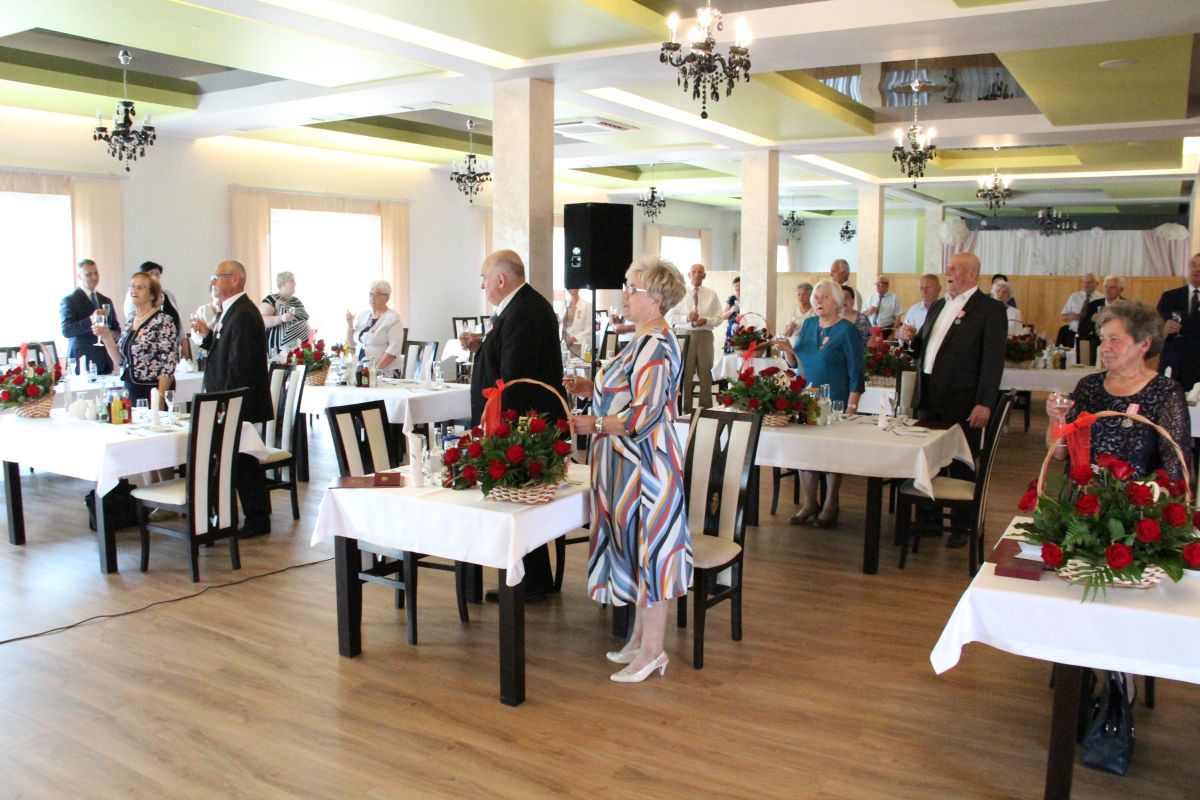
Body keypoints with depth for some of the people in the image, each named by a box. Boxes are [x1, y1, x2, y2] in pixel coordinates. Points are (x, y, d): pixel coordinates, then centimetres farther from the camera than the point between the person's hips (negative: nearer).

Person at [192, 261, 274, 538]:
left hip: (240, 401, -10)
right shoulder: (231, 310, 14)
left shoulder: (243, 314, -18)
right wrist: (208, 335, 3)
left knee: (243, 459, -2)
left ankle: (257, 519, 9)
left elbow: (239, 364, -23)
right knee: (240, 457, 14)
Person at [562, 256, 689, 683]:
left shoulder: (655, 347, -19)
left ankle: (652, 650, 11)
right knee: (635, 546, 16)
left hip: (644, 463, -11)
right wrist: (593, 388, 10)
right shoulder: (646, 340, 13)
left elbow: (648, 412, -25)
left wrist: (596, 424, -21)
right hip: (631, 461, 11)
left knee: (647, 548, -1)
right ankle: (640, 638, 29)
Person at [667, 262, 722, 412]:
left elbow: (718, 318, 6)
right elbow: (670, 316, 3)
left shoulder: (712, 295, 9)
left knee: (705, 372, 2)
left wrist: (705, 320, -13)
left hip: (704, 335, 1)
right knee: (685, 372, 1)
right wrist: (687, 317, -13)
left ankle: (706, 408, 10)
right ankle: (685, 409, 8)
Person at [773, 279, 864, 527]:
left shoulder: (847, 330, -7)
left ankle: (830, 506, 16)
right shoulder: (808, 324, 9)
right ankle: (809, 503, 18)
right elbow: (796, 362, 14)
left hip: (834, 402, -5)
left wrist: (851, 408, -15)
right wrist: (788, 350, -8)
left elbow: (856, 372, -9)